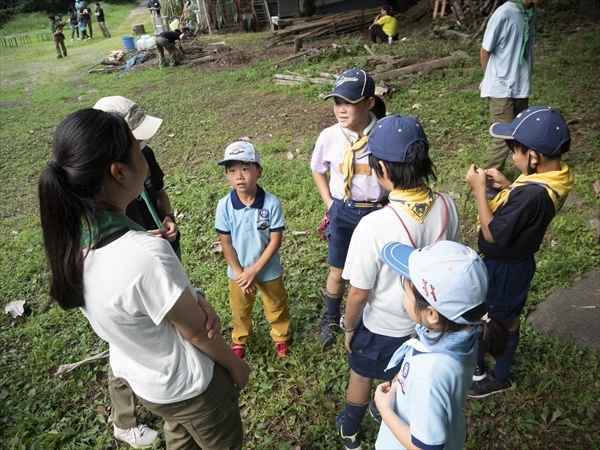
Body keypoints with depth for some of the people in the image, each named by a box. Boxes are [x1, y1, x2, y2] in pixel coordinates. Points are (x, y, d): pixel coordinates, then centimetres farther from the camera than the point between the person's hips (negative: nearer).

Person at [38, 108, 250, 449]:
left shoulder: (72, 234, -15)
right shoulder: (145, 254, -39)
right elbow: (197, 331, -24)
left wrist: (195, 299, -17)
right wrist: (235, 365, -5)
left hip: (139, 377, 7)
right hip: (187, 385, -7)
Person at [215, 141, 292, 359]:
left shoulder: (272, 203, -24)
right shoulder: (224, 206, -19)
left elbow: (275, 241, -18)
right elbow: (226, 244, -11)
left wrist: (254, 269, -19)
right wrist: (239, 273, -14)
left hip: (268, 272, -1)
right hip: (238, 272, 2)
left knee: (276, 307, 22)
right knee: (240, 310, 25)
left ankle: (281, 337, 50)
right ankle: (239, 338, 53)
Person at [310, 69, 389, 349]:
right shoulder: (329, 137, -12)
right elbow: (318, 171, 6)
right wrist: (330, 205, 2)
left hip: (378, 211, -1)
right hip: (343, 212, 1)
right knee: (338, 271, 17)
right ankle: (331, 319, 43)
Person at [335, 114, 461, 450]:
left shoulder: (375, 225, -36)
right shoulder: (447, 206, -19)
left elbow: (359, 293, -22)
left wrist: (349, 326, -3)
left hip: (384, 326, -4)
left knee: (362, 375, 26)